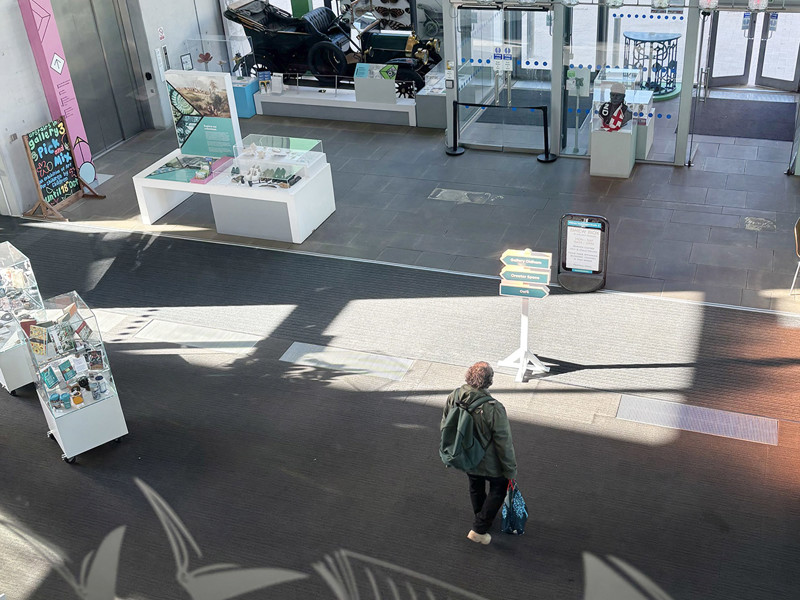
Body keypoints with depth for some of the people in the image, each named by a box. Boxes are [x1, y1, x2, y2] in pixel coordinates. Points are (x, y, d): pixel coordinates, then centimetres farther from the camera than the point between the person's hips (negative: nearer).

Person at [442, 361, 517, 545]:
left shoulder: (453, 398, -19)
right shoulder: (494, 409, -35)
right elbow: (504, 443, -25)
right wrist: (510, 470, -9)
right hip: (489, 463, -5)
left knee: (475, 487, 30)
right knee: (499, 488, 23)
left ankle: (481, 516, 57)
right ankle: (479, 530, 25)